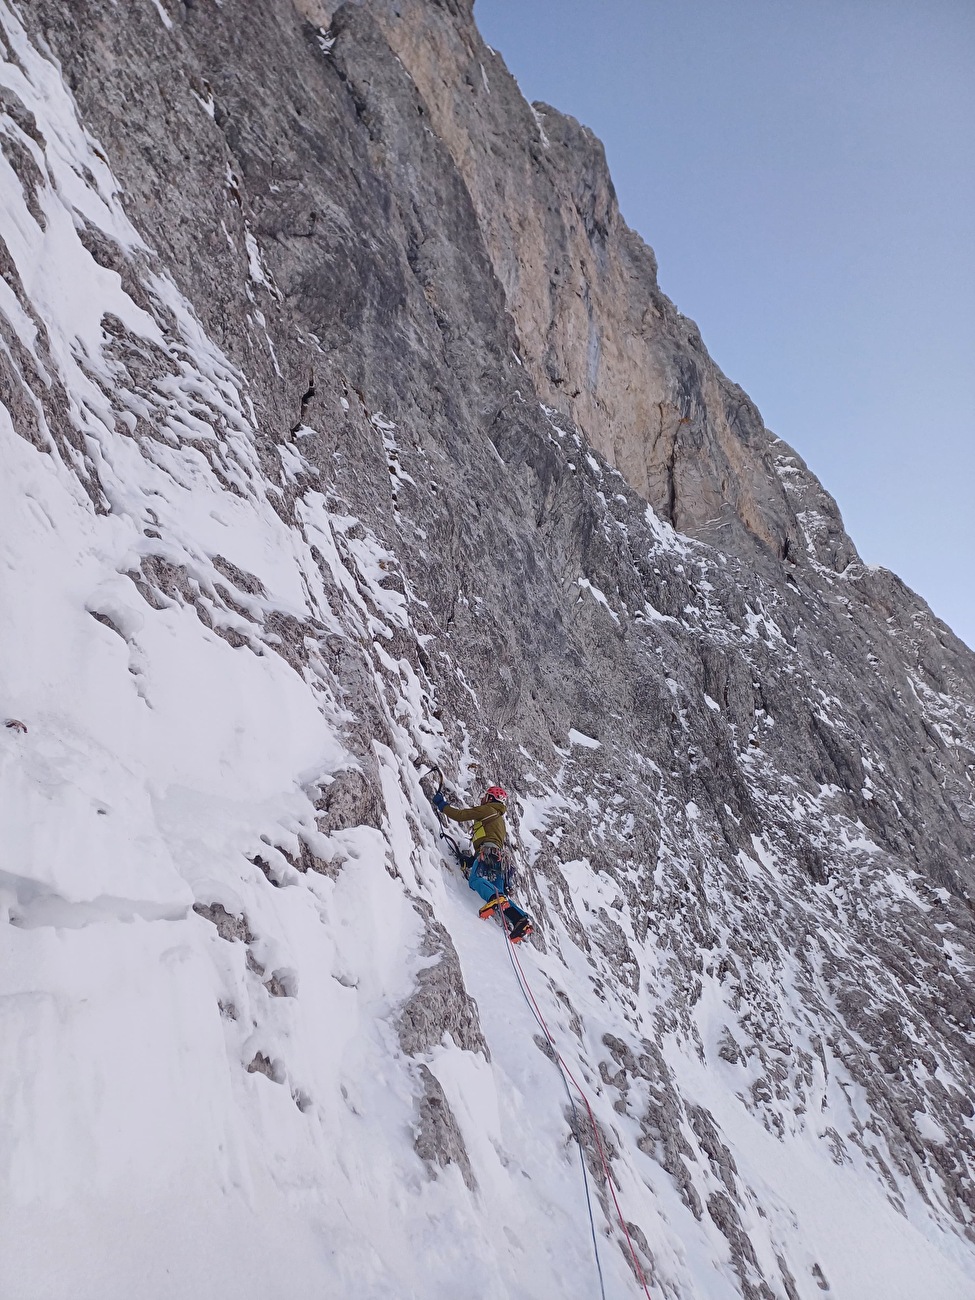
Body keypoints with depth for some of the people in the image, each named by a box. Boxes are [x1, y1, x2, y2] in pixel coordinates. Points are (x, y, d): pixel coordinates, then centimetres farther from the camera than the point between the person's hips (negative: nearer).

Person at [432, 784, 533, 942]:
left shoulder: (487, 810, 11)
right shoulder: (500, 819, 38)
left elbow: (459, 815, 3)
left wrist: (441, 804, 17)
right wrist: (471, 860, 29)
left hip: (488, 853, -9)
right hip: (499, 858, 9)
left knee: (475, 879, -28)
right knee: (499, 894, -2)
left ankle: (494, 899, -55)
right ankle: (521, 920, -20)